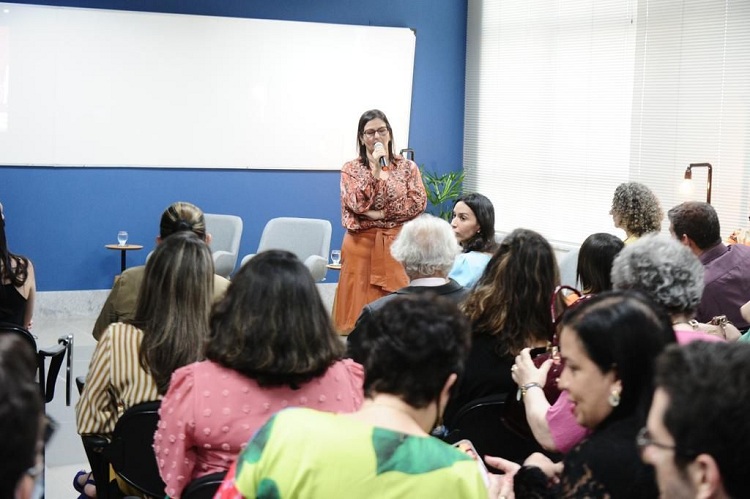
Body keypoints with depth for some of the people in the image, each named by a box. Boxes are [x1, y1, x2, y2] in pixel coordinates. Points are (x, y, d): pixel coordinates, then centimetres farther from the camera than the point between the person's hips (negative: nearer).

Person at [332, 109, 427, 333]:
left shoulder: (407, 167, 7)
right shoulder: (351, 169, 4)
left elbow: (418, 203, -3)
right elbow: (358, 204, -9)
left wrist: (381, 213, -10)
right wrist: (375, 169, -15)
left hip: (397, 245, 1)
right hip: (362, 244, -1)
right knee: (361, 302, -3)